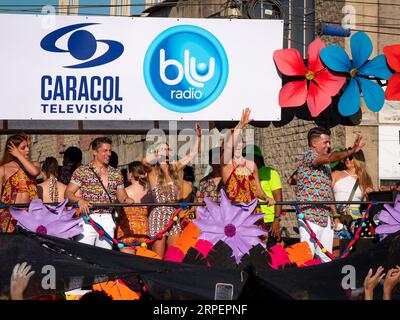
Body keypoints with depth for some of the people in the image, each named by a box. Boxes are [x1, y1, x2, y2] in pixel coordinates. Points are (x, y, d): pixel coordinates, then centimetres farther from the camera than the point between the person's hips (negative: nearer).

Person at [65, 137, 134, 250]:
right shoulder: (82, 171, 3)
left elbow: (122, 196, 18)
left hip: (108, 219, 3)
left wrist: (126, 200, -5)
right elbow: (68, 193, 1)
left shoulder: (116, 174, 15)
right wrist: (79, 200, -18)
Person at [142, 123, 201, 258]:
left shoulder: (174, 168, 13)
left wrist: (198, 137, 5)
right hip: (159, 216, -5)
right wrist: (157, 153, -13)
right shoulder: (153, 171, -2)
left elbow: (192, 154, 14)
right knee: (158, 259, -5)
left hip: (173, 217, 5)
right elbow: (144, 161, -25)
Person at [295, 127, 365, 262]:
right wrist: (351, 151, -31)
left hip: (325, 217, 8)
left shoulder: (325, 167, 22)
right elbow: (329, 158, -24)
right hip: (309, 215, -8)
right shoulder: (308, 155, -4)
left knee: (326, 257, 5)